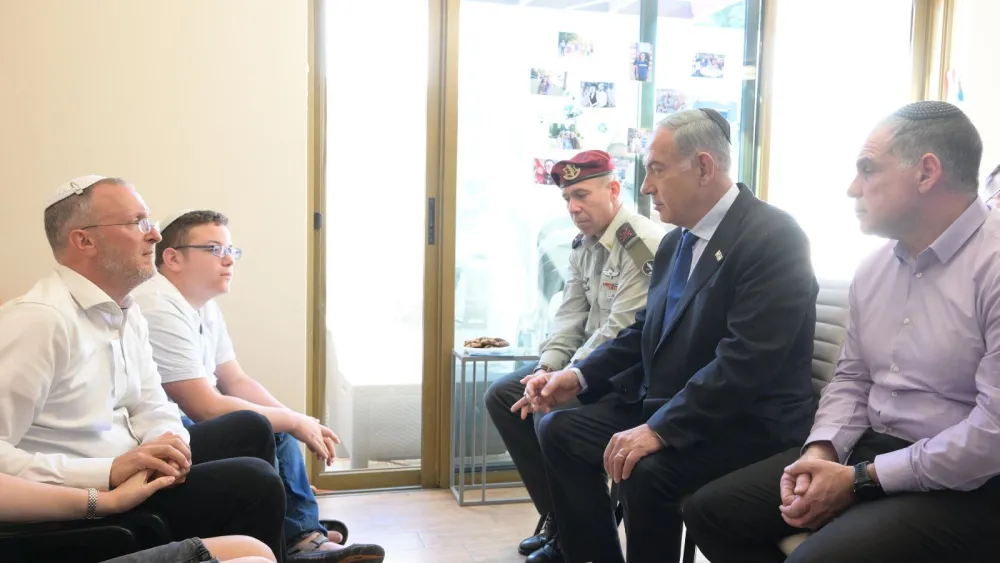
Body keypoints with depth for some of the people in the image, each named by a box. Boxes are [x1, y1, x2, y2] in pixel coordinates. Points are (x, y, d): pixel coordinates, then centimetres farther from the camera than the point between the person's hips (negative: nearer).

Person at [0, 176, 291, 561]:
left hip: (125, 469, 10)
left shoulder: (129, 313, 9)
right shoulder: (38, 319, -21)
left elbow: (152, 409, 10)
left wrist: (171, 444, -13)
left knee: (248, 429, 13)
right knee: (254, 483, -19)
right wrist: (107, 472, -30)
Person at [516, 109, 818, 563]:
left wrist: (659, 429, -29)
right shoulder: (676, 240, 9)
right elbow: (646, 330, 16)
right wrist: (579, 377, 2)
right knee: (560, 429, -1)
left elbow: (745, 360, -26)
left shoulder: (773, 236, -18)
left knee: (642, 471, -30)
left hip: (749, 421, -8)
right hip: (665, 400, 9)